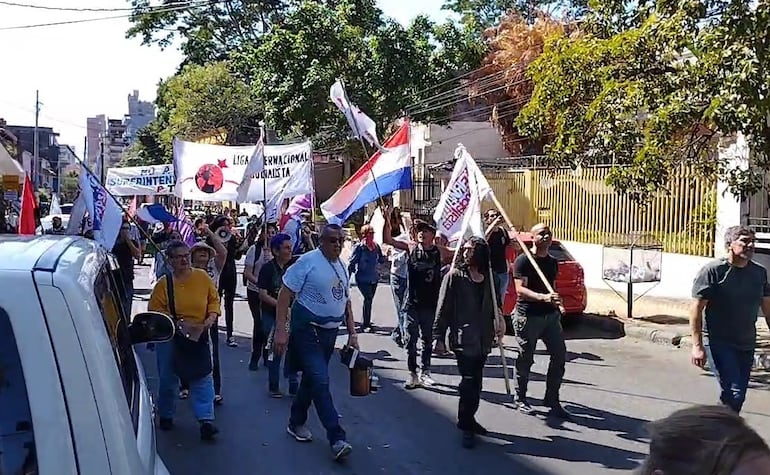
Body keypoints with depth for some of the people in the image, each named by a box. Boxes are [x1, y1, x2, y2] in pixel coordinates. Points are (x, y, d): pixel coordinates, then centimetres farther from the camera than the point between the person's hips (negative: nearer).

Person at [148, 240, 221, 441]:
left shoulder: (202, 277, -1)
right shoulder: (164, 283, -6)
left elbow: (214, 299, 7)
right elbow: (155, 310, -8)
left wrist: (211, 317, -10)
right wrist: (176, 322, -19)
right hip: (170, 336, -1)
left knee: (202, 378, -5)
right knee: (168, 378, 12)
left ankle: (206, 420, -4)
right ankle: (166, 416, 31)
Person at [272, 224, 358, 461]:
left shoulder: (342, 267, 9)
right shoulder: (308, 261, -13)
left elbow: (345, 301, 18)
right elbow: (285, 294, -15)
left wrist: (352, 332, 13)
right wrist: (281, 330, -19)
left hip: (330, 331, 7)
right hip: (307, 329, -7)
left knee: (312, 378, 17)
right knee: (320, 380, -12)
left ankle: (296, 423, 35)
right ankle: (337, 438, -10)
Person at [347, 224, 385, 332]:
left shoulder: (376, 246, 5)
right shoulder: (359, 247, -10)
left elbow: (381, 260, 12)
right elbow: (352, 262, -7)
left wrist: (386, 255, -8)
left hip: (374, 278, 6)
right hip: (363, 278, -6)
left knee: (369, 299, 14)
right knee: (368, 298, -16)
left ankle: (366, 322, 28)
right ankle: (365, 324, -8)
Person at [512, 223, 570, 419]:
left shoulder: (552, 262, 14)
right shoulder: (523, 260, -8)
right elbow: (520, 290, -19)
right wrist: (543, 297, -32)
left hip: (550, 315, 6)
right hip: (528, 316, -6)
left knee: (559, 355, 0)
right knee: (526, 359, 2)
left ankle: (552, 399, 11)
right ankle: (520, 399, 18)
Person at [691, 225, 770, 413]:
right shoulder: (713, 270, -12)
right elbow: (697, 309, -12)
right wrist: (697, 345, -15)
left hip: (746, 344, 6)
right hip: (718, 343, -6)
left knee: (738, 396, 11)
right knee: (734, 393, -15)